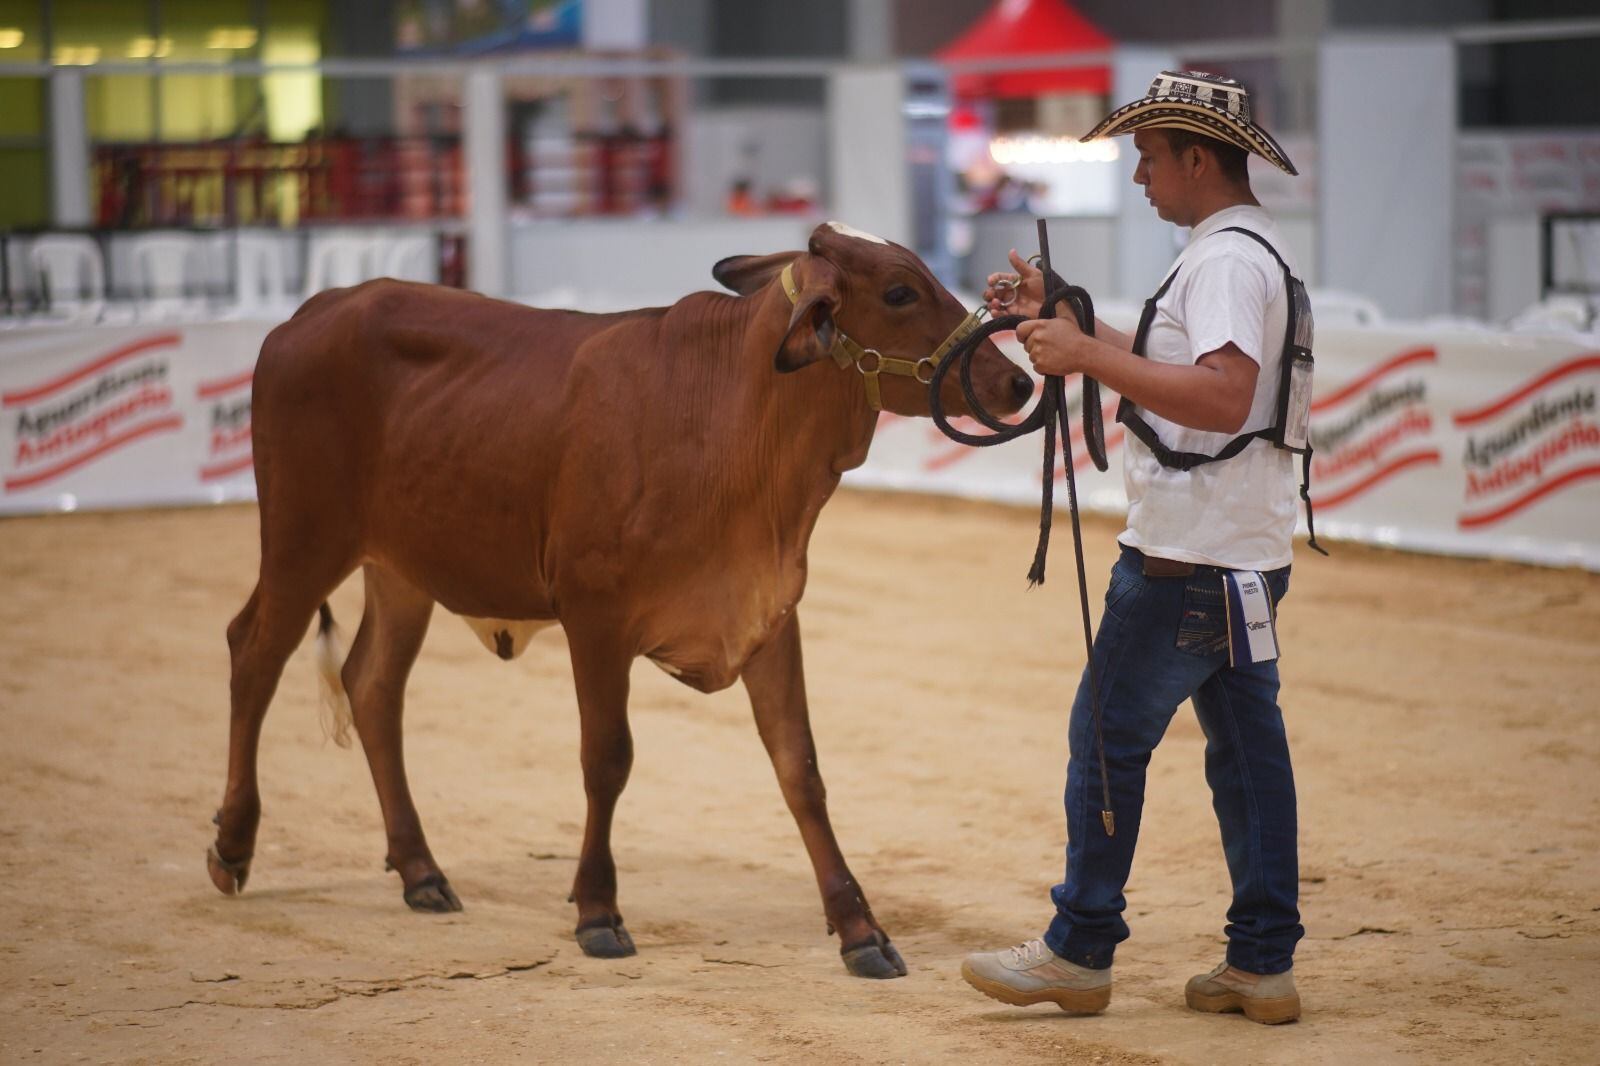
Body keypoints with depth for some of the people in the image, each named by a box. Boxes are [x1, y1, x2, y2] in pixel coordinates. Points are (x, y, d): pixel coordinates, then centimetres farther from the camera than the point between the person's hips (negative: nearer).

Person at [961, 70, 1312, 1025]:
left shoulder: (1227, 260, -16)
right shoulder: (1251, 252, 17)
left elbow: (1223, 397, -30)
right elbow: (1171, 367, 27)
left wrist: (1089, 357, -28)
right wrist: (1062, 319, 23)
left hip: (1188, 555, -10)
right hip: (1246, 550, 10)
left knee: (1110, 733, -2)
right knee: (1246, 740, 9)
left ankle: (1080, 953, 4)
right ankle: (1263, 964, 12)